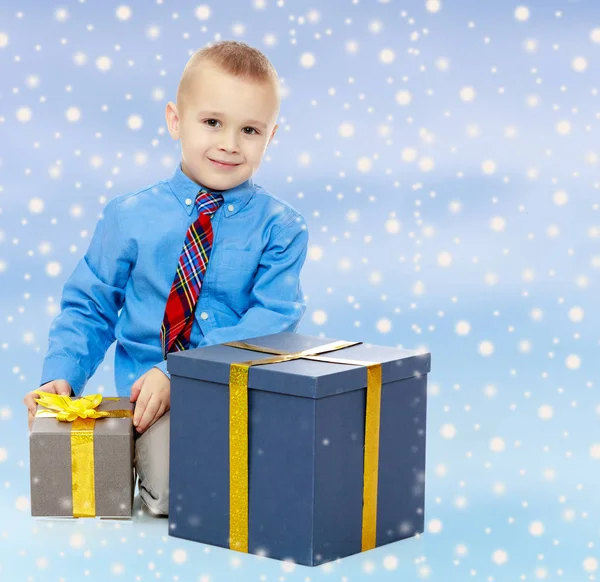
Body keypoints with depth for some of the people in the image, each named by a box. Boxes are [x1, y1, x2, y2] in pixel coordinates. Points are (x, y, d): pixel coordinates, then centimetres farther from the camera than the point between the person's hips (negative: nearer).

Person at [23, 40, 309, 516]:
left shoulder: (281, 227, 1)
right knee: (171, 489, -28)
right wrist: (61, 376, -6)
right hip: (154, 403, 0)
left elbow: (275, 319, -10)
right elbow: (88, 308, 13)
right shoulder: (130, 218, 6)